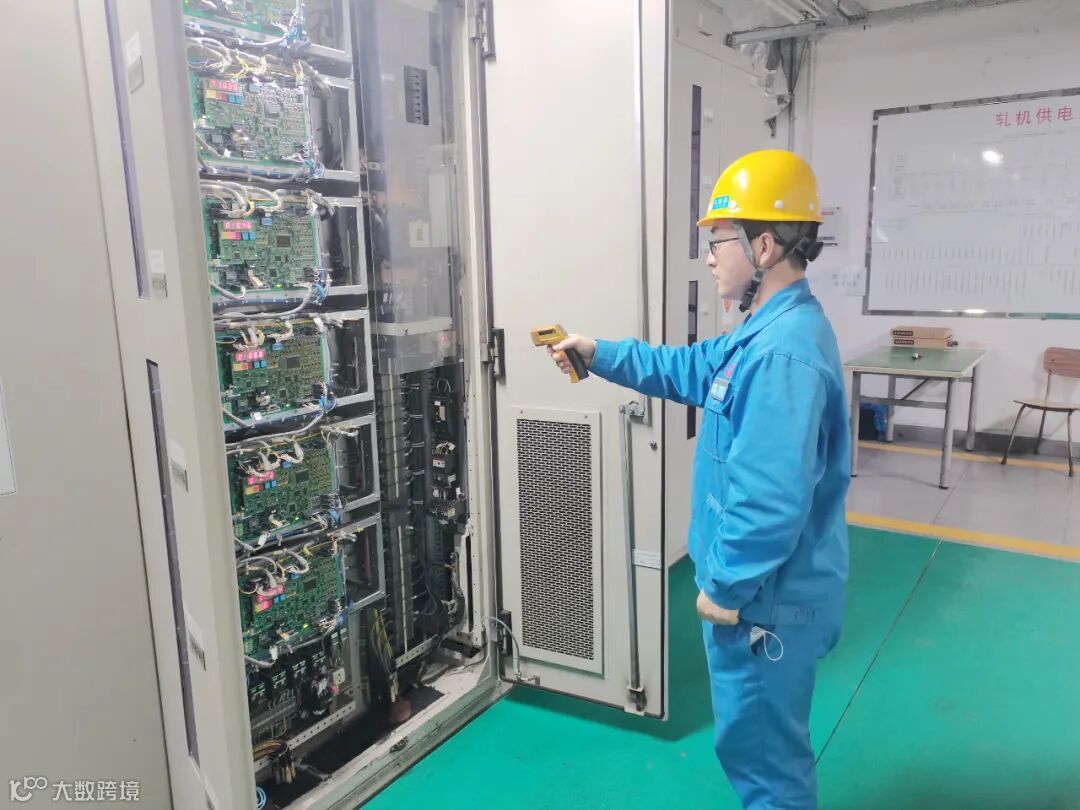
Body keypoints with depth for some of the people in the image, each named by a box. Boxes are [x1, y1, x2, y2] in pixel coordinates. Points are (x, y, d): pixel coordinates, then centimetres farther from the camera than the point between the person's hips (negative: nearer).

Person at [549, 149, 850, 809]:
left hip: (764, 599, -10)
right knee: (759, 738, 28)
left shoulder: (784, 353, -29)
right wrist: (599, 354, 14)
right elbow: (689, 371, 19)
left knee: (760, 748, 12)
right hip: (761, 589, 10)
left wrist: (727, 587, -20)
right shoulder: (772, 330, 7)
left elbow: (770, 499, -33)